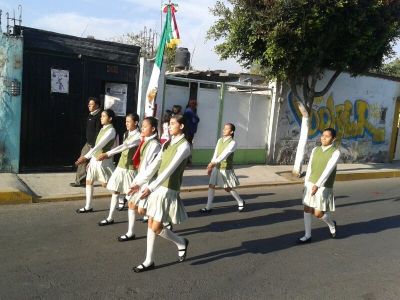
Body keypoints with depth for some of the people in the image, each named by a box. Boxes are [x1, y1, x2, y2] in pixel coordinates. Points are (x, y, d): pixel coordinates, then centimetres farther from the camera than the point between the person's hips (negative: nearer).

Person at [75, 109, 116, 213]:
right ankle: (88, 207, 19)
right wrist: (89, 158, 17)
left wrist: (86, 157, -31)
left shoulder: (111, 130, -19)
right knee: (88, 182, 9)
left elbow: (100, 145, -27)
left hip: (103, 160, -9)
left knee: (106, 184, 2)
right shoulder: (103, 129, 10)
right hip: (94, 159, 9)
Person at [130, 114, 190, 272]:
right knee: (150, 225, 9)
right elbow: (154, 165, 9)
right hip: (158, 188, 8)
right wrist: (139, 182, 3)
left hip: (169, 191, -8)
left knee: (156, 228, -3)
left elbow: (170, 170, -23)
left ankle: (181, 243, 23)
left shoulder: (184, 146, -13)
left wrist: (151, 188, -30)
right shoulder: (167, 143, 12)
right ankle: (149, 261, 21)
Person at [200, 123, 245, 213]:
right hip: (217, 168, 6)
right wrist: (210, 167, 3)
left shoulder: (232, 143, -16)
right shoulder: (220, 140, 5)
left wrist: (214, 163, -38)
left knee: (228, 188, 6)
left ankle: (241, 202, 29)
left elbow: (225, 154, -27)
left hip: (226, 169, -6)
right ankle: (208, 207, 14)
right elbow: (215, 154, 6)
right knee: (211, 186, 4)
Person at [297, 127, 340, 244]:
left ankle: (332, 224, 31)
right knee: (307, 210, 6)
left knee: (318, 214, -1)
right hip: (310, 184, 5)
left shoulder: (336, 153, -14)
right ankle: (307, 236, 18)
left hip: (323, 188, -5)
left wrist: (317, 185, -32)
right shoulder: (315, 150, 4)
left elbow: (328, 169, -24)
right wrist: (306, 184, 12)